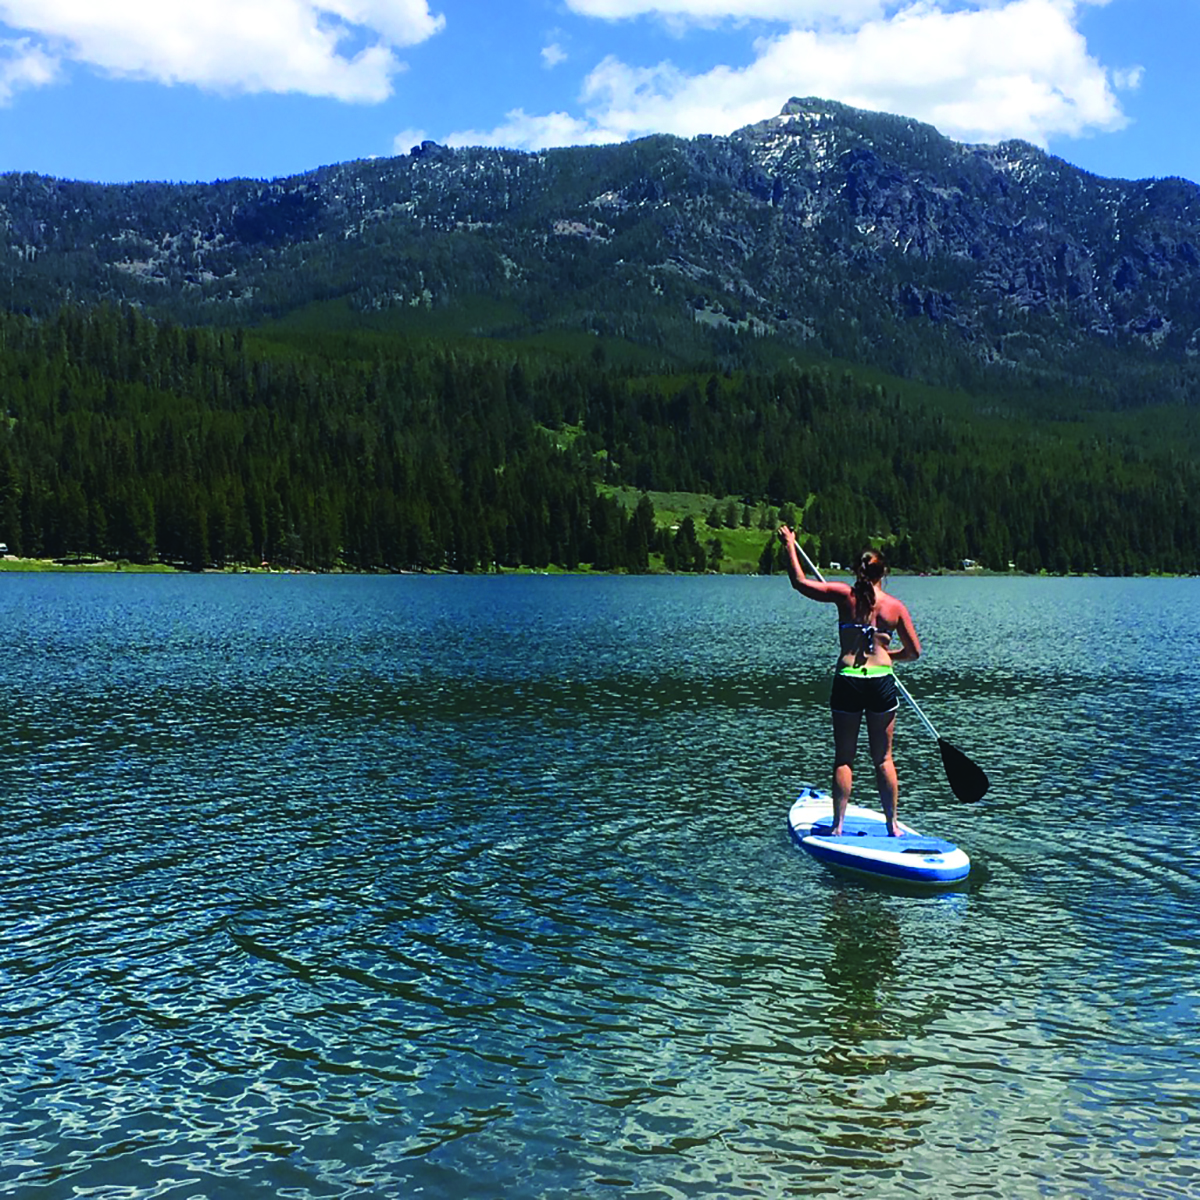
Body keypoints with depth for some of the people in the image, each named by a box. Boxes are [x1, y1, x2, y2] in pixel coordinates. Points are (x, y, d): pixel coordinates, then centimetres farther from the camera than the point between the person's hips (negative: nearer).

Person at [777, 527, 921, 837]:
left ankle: (838, 825, 9)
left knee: (843, 758, 9)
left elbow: (800, 582, 0)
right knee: (883, 759, 11)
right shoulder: (895, 606, 0)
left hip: (847, 683, 0)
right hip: (882, 684, 1)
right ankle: (892, 825, 16)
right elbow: (914, 652, 4)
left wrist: (789, 545, 12)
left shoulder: (845, 595, -4)